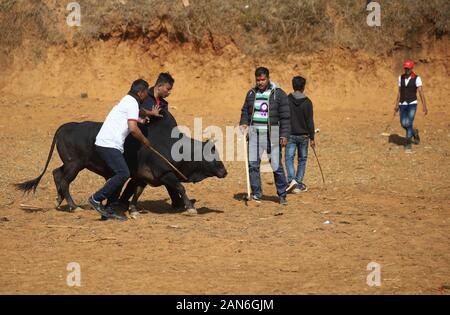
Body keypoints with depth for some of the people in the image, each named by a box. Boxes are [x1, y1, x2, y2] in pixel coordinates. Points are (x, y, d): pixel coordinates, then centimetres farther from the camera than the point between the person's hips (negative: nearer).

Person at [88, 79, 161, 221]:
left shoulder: (127, 101, 23)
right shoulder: (132, 103, -9)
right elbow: (133, 128, -18)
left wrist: (148, 114, 49)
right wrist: (144, 140, -4)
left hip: (105, 142, 10)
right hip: (109, 144, -10)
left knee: (120, 174, 11)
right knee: (124, 173, -15)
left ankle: (109, 210, 10)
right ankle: (96, 199, -12)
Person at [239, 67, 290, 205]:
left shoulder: (278, 94, -2)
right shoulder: (251, 93, 11)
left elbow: (285, 116, -3)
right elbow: (245, 111, 20)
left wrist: (284, 135, -9)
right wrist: (243, 123, 0)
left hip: (272, 134, -4)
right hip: (255, 133, 4)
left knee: (276, 165, -3)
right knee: (253, 164, 0)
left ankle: (282, 194, 9)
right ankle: (256, 194, 9)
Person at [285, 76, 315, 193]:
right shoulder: (307, 102, -7)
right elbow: (310, 122, -6)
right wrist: (312, 138, 1)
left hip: (290, 134, 0)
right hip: (303, 135, 0)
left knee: (289, 158, 1)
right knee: (302, 159, 12)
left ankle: (291, 179, -22)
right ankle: (299, 184, 12)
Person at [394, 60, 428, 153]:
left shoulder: (417, 78, -9)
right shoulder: (401, 77, 5)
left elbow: (421, 92, -15)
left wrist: (424, 106, -21)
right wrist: (396, 105, 11)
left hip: (412, 104, -4)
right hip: (403, 104, 4)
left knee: (409, 124, -13)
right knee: (404, 124, 3)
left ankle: (408, 145, -2)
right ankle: (414, 132, 37)